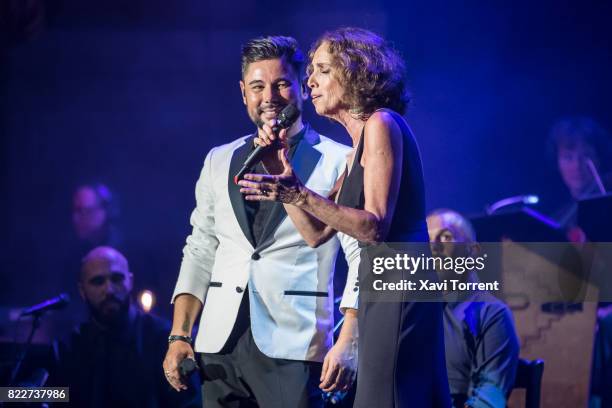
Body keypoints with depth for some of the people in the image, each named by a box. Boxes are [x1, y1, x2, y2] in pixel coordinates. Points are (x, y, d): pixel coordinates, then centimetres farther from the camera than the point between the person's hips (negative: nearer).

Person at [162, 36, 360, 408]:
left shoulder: (337, 162, 0)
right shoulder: (219, 162, 14)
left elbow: (363, 258, -4)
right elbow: (200, 253, 16)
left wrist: (348, 343, -13)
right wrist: (179, 336, 6)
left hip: (293, 345, -4)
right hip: (221, 345, 4)